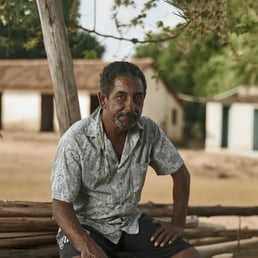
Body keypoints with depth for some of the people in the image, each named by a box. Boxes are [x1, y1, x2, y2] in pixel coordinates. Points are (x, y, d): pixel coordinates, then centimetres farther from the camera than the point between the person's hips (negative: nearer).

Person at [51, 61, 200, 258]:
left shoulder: (149, 131, -7)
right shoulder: (76, 140, -21)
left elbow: (180, 172, 8)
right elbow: (61, 204, -22)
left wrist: (178, 223, 0)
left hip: (131, 222, 5)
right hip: (86, 226, -5)